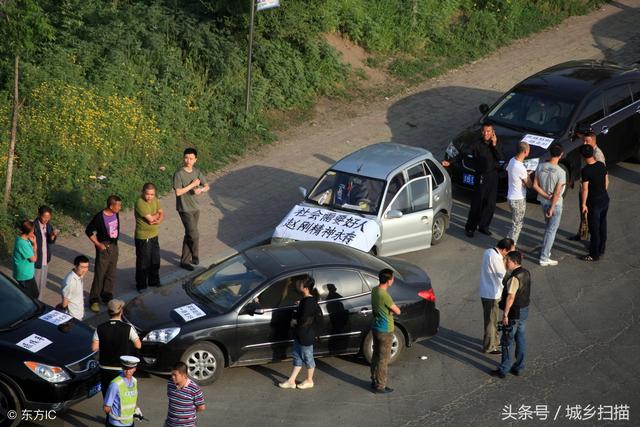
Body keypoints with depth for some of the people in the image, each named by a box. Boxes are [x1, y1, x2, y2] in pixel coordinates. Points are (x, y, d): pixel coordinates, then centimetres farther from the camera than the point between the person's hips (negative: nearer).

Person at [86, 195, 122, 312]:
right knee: (99, 275, -3)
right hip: (104, 248, -6)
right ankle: (94, 300, 6)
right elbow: (88, 231, -12)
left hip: (114, 246, 6)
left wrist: (116, 238, 13)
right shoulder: (100, 217, -20)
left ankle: (107, 296, 28)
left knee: (111, 274, 14)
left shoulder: (116, 214, -1)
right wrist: (98, 244, -13)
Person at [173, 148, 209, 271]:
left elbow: (207, 186, 5)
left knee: (189, 235, 13)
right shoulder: (179, 174, -17)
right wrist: (192, 185, -21)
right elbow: (178, 192, -21)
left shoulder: (197, 172, 2)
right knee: (194, 236, -4)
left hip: (195, 208, 7)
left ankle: (185, 260, 23)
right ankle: (195, 257, 17)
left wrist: (201, 189, -18)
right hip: (185, 209, -7)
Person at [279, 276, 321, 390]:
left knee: (307, 358, 9)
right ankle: (291, 381, 24)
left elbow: (304, 320, -26)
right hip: (299, 334, 10)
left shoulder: (309, 302, -26)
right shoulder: (305, 300, 4)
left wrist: (295, 321, -10)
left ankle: (309, 381, 25)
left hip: (306, 336, -10)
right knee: (297, 357, 16)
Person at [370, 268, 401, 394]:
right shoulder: (385, 296, -28)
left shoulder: (374, 290, 0)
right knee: (383, 359, 3)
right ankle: (380, 386, 12)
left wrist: (389, 309, -10)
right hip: (385, 331, -9)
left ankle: (374, 381, 33)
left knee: (376, 355, 20)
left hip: (376, 328, 9)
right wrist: (393, 307, -2)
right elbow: (397, 311, -21)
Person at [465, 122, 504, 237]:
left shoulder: (497, 144, 4)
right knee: (477, 203, -3)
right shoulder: (477, 145, -6)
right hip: (481, 177, -4)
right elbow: (475, 162, -6)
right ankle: (470, 227, 5)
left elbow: (501, 159, -10)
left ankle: (483, 226, 22)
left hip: (493, 177, 4)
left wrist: (495, 145, -17)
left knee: (490, 204, 9)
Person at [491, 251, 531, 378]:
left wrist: (505, 314, -23)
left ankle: (503, 370, 10)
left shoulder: (514, 278, -24)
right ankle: (519, 367, 24)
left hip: (514, 313, -9)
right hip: (524, 310, 9)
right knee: (520, 339, 16)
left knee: (507, 342, 2)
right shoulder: (526, 274, 5)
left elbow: (510, 297, -28)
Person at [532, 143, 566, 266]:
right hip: (555, 204, -6)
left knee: (549, 227, 25)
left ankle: (546, 250, 34)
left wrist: (546, 196, -6)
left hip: (543, 202, 6)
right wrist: (551, 209, -16)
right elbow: (557, 193, -22)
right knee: (551, 230, 5)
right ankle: (544, 258, 8)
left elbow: (535, 185, -5)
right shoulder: (561, 172, -24)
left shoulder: (540, 167, -8)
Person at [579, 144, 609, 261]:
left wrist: (584, 204, -10)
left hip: (594, 202, -7)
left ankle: (594, 255, 10)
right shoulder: (602, 165, -1)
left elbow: (585, 189, -19)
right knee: (602, 226, 19)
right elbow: (606, 181, 9)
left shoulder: (586, 170, -22)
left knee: (594, 229, 3)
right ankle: (601, 250, 32)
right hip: (605, 199, 7)